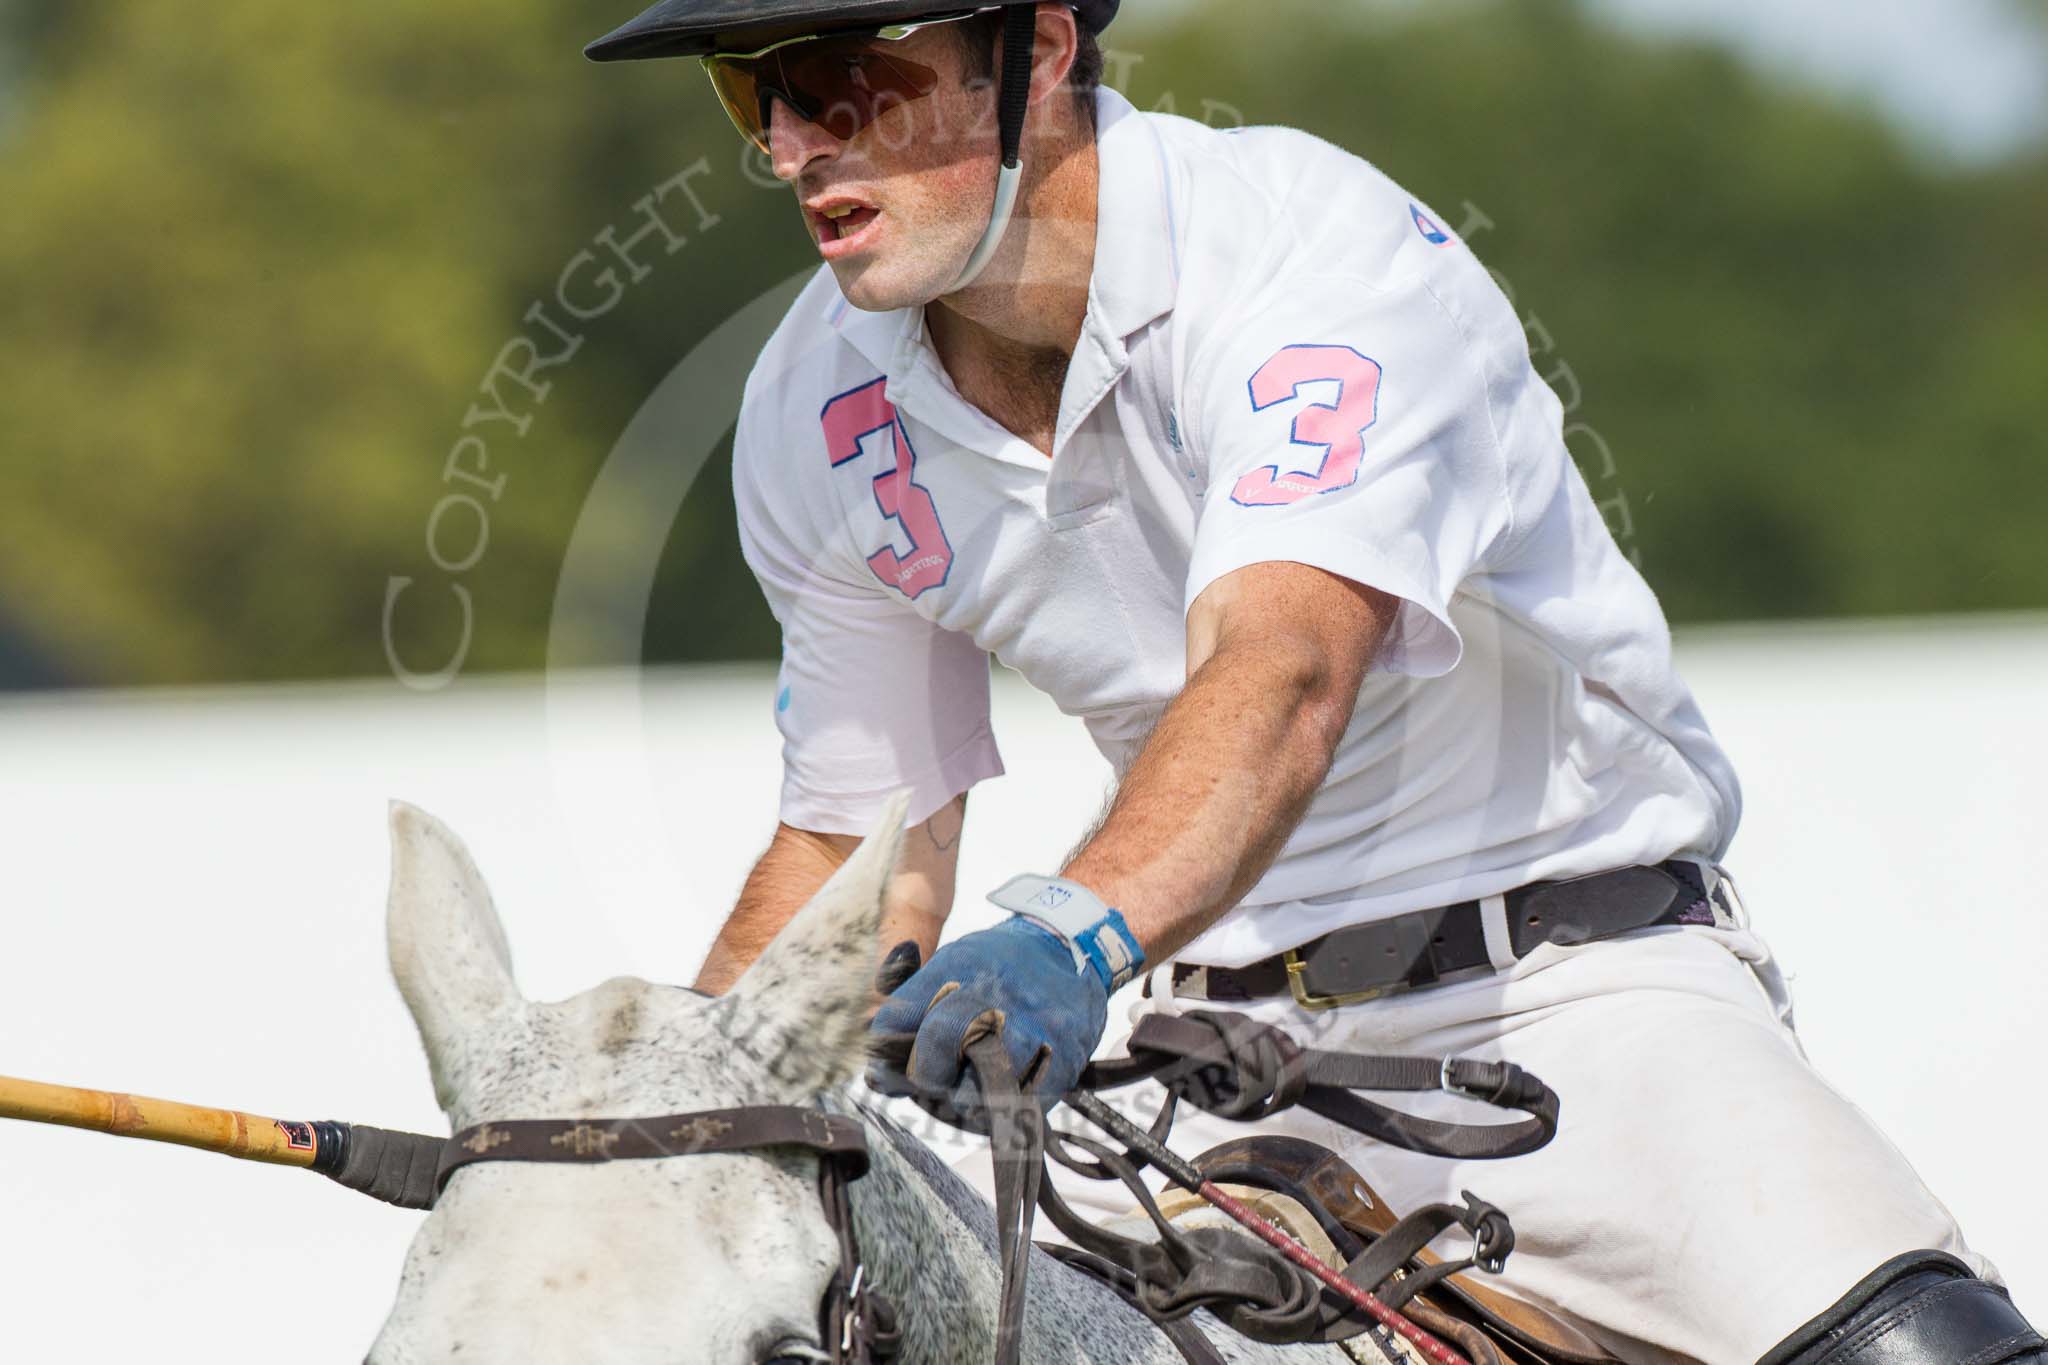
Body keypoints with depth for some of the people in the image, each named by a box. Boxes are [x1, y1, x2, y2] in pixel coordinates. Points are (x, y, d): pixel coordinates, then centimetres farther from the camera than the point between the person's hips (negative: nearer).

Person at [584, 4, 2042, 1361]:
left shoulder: (1313, 244, -21)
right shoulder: (818, 411, -2)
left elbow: (1283, 678, -38)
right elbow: (857, 848, 10)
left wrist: (1073, 936, -56)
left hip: (1568, 978, -5)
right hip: (1222, 1041, 5)